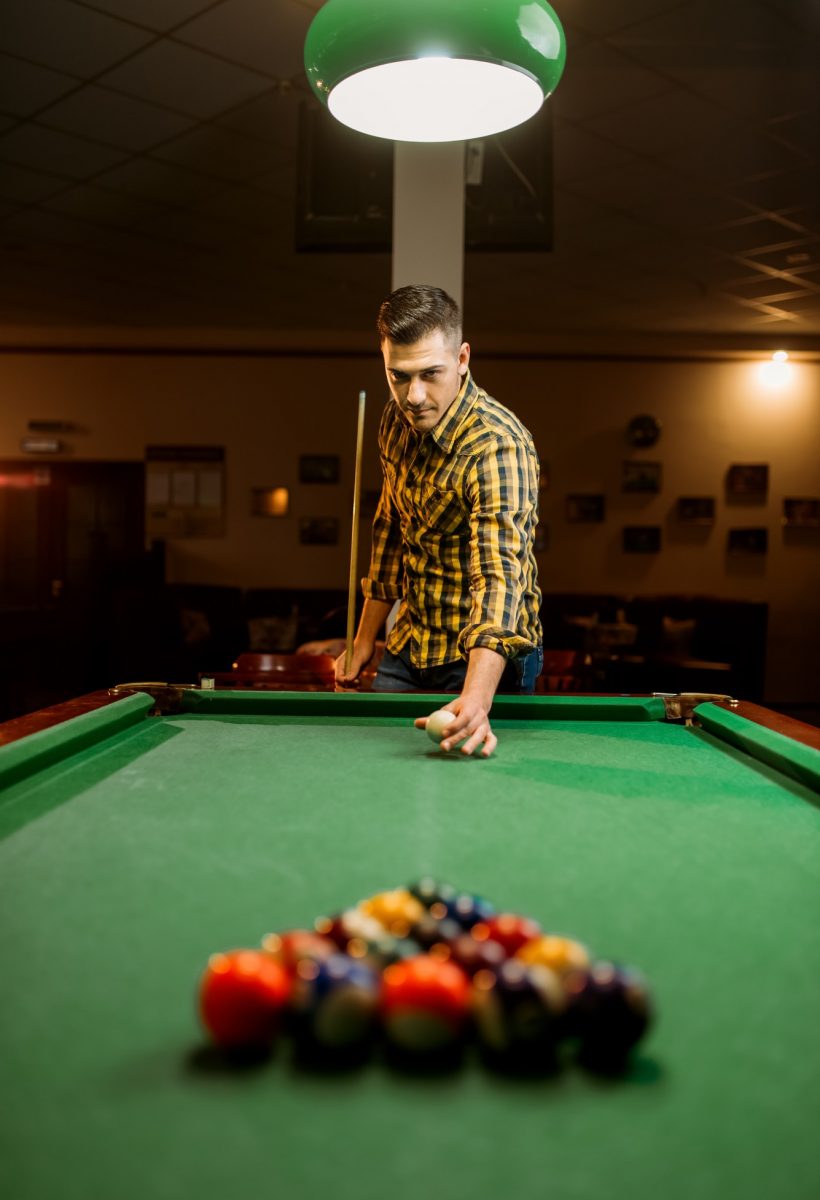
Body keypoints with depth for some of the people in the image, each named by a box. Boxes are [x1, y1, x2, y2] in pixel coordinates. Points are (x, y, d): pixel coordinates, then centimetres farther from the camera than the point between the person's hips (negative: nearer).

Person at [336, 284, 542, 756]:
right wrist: (363, 641, 12)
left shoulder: (499, 446, -27)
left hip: (484, 658, -6)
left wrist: (476, 699, -54)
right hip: (407, 648, 7)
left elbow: (499, 574, -40)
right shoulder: (398, 421, -3)